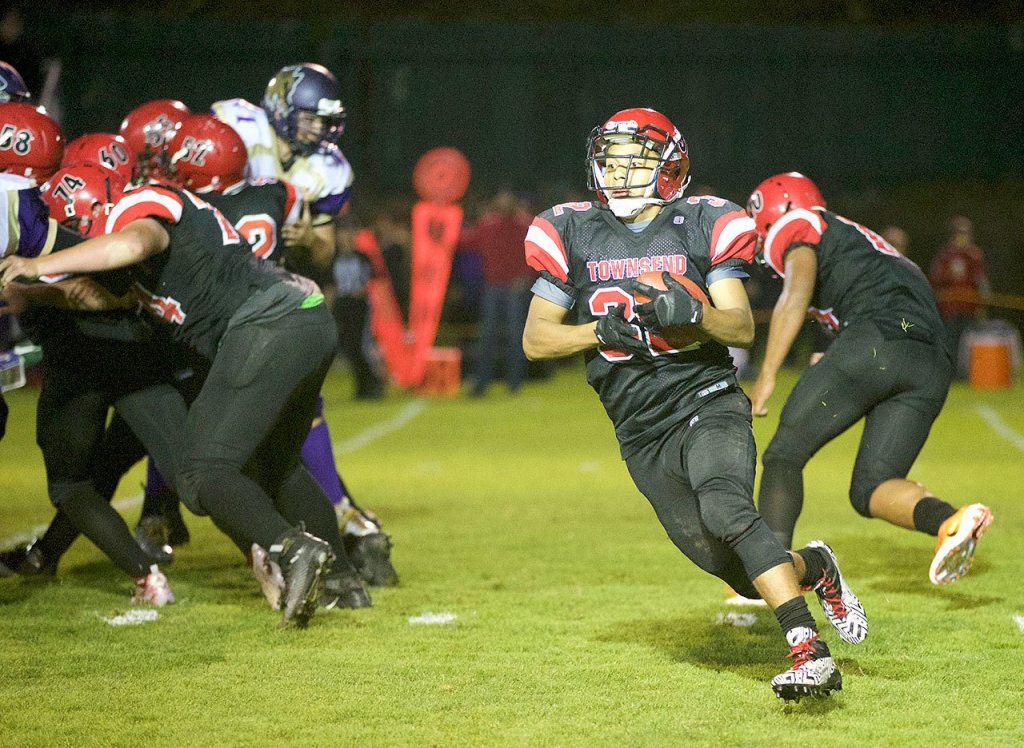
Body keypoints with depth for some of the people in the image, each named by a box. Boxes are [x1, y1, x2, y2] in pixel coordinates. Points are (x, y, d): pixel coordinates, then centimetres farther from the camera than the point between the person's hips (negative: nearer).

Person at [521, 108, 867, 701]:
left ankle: (811, 652, -34)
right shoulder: (575, 233, 6)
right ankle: (814, 567, 31)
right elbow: (536, 339, 6)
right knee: (742, 574, -2)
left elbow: (743, 328, -4)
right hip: (641, 431, 3)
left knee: (725, 509, -34)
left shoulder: (702, 225, 0)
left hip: (706, 401, -3)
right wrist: (603, 329, -12)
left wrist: (693, 313, -25)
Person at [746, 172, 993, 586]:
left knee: (784, 455, 7)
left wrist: (766, 376, -10)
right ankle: (949, 520, -20)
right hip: (932, 370, 7)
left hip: (876, 341, -7)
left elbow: (797, 294, -6)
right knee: (870, 489, 8)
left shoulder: (801, 229, 14)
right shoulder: (862, 241, 38)